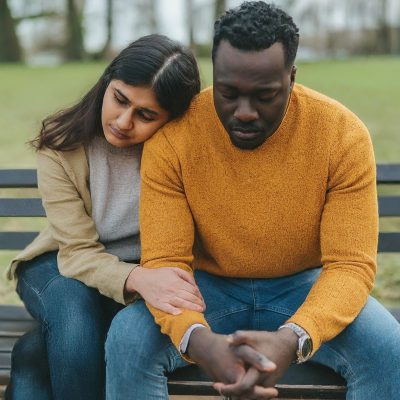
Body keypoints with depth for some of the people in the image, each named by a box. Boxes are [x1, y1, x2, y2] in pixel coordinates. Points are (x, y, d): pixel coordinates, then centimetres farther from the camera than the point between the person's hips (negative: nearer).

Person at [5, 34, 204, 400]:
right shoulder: (61, 146, -17)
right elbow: (79, 252, -21)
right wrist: (136, 279, -42)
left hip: (148, 271, -1)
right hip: (64, 266, 1)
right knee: (75, 308, -33)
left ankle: (36, 352, -13)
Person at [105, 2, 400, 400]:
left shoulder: (343, 134, -18)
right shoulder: (171, 137, -18)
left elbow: (350, 264, -19)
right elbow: (164, 261, -18)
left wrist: (293, 338, -40)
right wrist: (197, 339, -41)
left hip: (305, 287, 1)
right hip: (208, 287, 0)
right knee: (127, 341, -28)